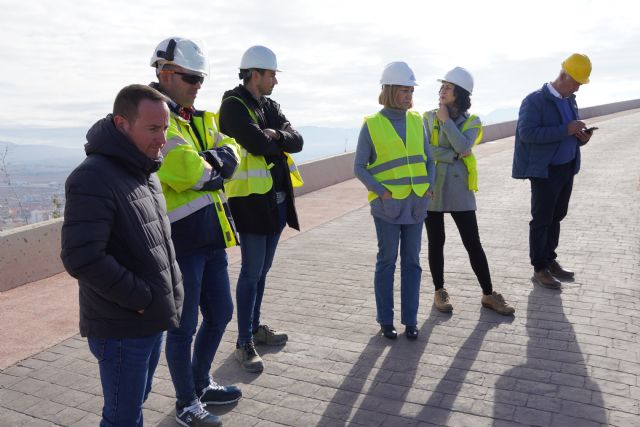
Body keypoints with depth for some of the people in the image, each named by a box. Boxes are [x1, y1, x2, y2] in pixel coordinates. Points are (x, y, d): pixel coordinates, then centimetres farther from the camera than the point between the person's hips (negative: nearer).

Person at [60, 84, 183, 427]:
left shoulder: (145, 172, 8)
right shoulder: (94, 178, -21)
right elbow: (81, 258, -28)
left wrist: (169, 290, 9)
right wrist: (141, 297, -20)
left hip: (151, 321, 8)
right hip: (121, 328, -8)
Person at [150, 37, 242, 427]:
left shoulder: (200, 118, 14)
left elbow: (231, 155, 3)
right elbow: (184, 169, -26)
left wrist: (209, 161, -17)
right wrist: (215, 170, -8)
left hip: (212, 237, 9)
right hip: (180, 241, -9)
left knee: (220, 313, 20)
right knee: (183, 327, 7)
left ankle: (201, 383, 42)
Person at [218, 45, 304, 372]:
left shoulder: (270, 106, 14)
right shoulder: (234, 105, -10)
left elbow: (297, 141, 3)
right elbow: (259, 144, -24)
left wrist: (276, 135, -16)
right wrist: (280, 143, -4)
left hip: (276, 198, 8)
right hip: (250, 198, -8)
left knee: (262, 269, 16)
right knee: (251, 271, -3)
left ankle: (256, 327, 31)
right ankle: (244, 342, 9)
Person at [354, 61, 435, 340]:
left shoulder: (416, 121, 7)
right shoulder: (372, 124, -4)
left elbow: (428, 159, 13)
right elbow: (359, 166, -3)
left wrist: (428, 186, -1)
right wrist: (380, 191, -13)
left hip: (415, 204, 4)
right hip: (387, 205, -4)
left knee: (411, 262, 8)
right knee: (387, 262, 5)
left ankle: (410, 320, 19)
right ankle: (385, 320, 18)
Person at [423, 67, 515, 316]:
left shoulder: (472, 122, 1)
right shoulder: (429, 117, 2)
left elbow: (463, 146, -18)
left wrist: (446, 120, -12)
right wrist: (456, 155, -13)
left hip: (459, 190, 0)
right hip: (432, 188, 1)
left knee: (473, 243, 2)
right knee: (436, 242, 9)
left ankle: (488, 294, 16)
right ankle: (439, 291, 24)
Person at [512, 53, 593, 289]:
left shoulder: (570, 100, 12)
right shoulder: (535, 100, -12)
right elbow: (527, 133, -23)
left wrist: (580, 136, -2)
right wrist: (565, 130, -25)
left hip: (567, 168, 8)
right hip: (545, 171, -8)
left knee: (556, 217, 16)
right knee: (541, 220, 1)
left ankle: (550, 260, 31)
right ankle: (539, 270, 12)